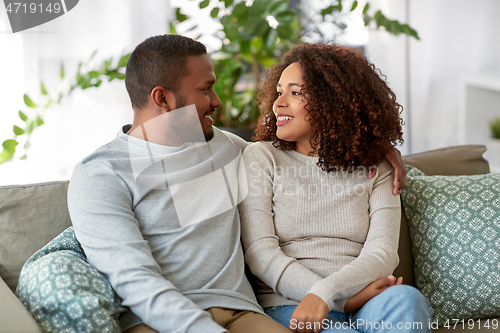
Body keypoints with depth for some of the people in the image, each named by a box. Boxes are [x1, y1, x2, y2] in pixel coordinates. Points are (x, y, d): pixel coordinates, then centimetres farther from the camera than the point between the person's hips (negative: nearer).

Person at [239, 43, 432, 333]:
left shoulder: (375, 170, 12)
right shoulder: (260, 158, 7)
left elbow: (383, 253, -2)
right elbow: (260, 253, -3)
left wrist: (324, 294, -22)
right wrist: (346, 298, -13)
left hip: (365, 302, 3)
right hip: (289, 306, -3)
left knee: (406, 298, -32)